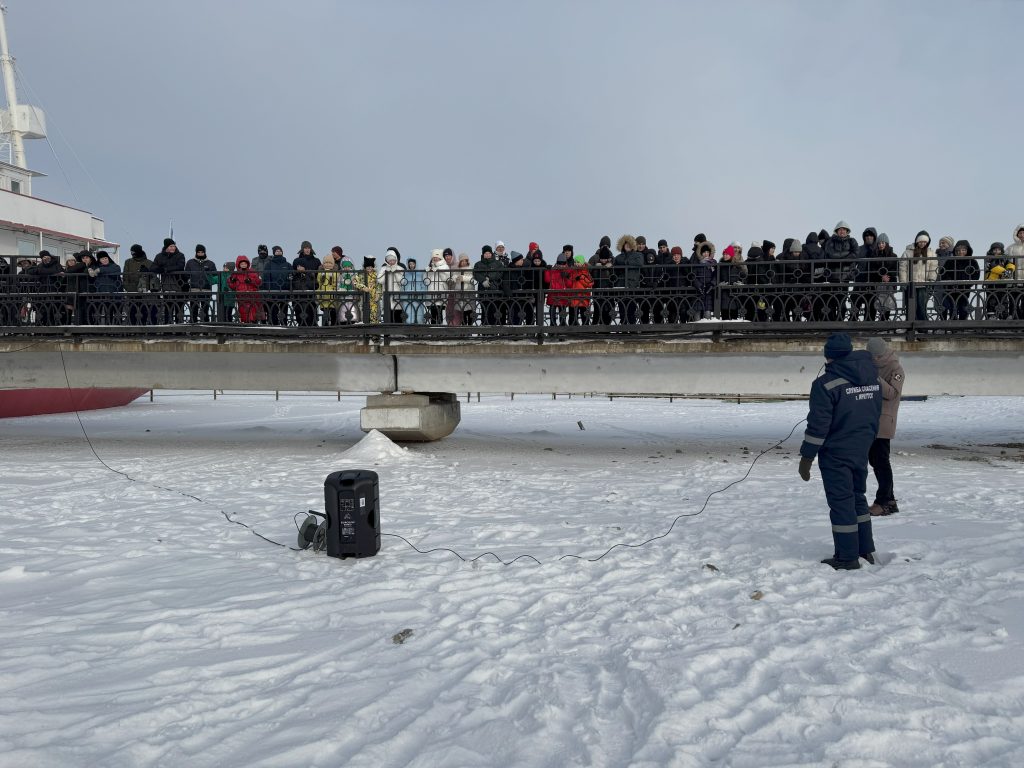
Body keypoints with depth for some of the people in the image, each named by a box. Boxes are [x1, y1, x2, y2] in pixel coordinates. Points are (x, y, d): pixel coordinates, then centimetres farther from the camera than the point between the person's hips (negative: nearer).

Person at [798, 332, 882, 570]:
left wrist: (806, 457, -12)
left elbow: (818, 425, -19)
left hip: (835, 454, -7)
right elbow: (876, 415, 14)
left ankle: (847, 558, 8)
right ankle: (866, 550, 28)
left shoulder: (827, 383, -18)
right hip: (862, 452, 7)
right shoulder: (873, 380, 5)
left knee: (841, 503, 1)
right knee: (858, 498, 20)